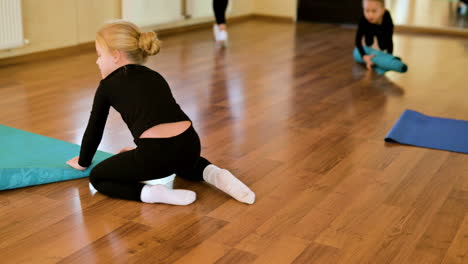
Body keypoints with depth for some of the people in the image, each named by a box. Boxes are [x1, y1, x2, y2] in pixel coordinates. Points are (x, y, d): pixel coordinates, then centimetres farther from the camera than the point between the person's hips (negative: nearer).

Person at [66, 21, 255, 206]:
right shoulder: (154, 77, 26)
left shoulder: (108, 84, 11)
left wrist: (83, 162, 37)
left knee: (97, 177, 17)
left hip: (156, 154, -6)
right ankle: (212, 174, 13)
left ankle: (152, 193, -6)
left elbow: (95, 128, 19)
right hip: (190, 147, 6)